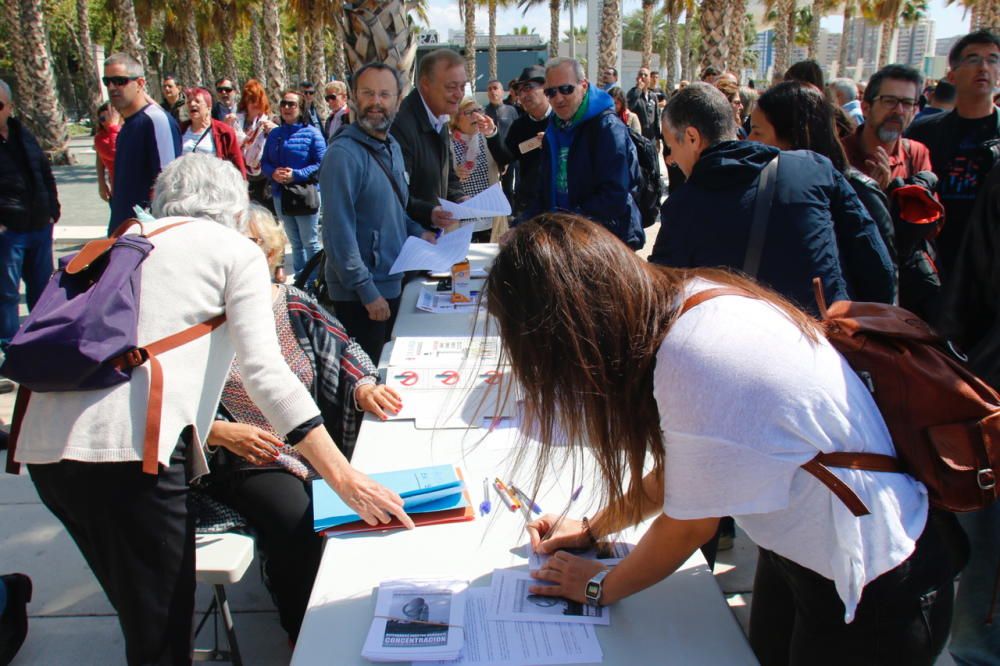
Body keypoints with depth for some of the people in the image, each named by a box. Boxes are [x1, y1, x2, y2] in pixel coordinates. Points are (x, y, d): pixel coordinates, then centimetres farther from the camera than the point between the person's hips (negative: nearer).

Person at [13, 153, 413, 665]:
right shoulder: (236, 251, 8)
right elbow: (265, 371, -5)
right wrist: (346, 480, -8)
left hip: (44, 444, 7)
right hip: (128, 449, -7)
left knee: (144, 621, 21)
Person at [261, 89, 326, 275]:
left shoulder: (311, 133, -6)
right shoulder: (274, 133, 10)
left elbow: (322, 164, -13)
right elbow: (264, 163, 12)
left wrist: (296, 175, -20)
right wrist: (273, 173, -10)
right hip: (281, 195, 6)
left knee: (310, 244, 1)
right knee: (295, 243, 15)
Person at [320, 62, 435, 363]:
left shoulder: (392, 147, 9)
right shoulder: (344, 154, -19)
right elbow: (338, 234, -22)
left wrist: (417, 232, 6)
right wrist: (368, 292, -21)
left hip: (392, 283, 8)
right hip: (360, 295, -8)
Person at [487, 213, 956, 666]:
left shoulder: (701, 364, -36)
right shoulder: (683, 296, -12)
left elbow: (687, 527, -18)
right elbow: (673, 469, 2)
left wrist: (600, 587, -2)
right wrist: (591, 530, 9)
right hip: (795, 545, 7)